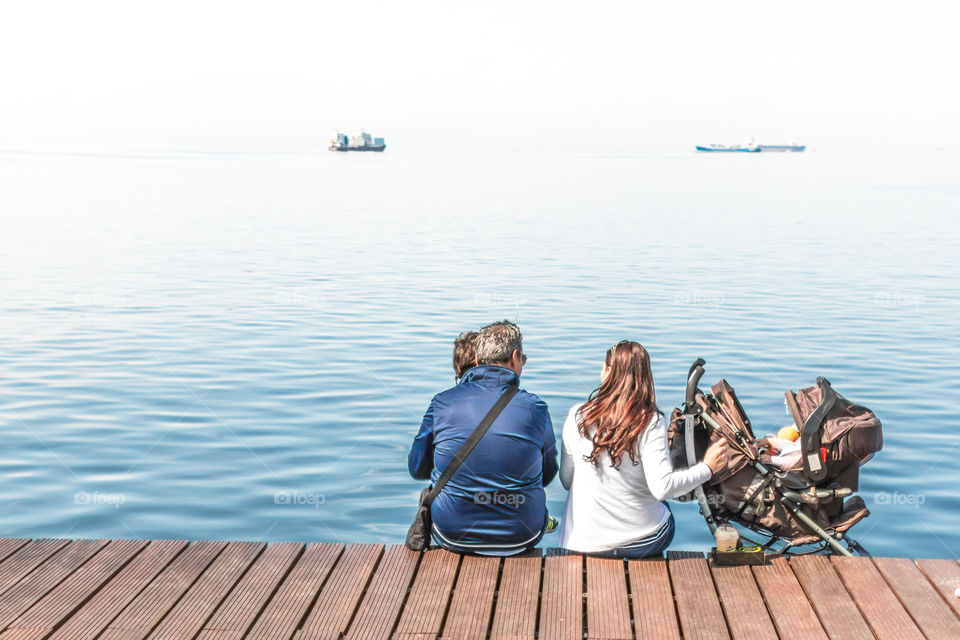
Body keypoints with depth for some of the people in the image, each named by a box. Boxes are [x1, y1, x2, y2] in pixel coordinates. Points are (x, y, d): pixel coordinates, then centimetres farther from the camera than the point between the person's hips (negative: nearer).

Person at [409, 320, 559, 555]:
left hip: (452, 537, 0)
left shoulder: (442, 403, -10)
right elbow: (548, 475, 4)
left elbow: (417, 469, 1)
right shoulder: (534, 408, -11)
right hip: (520, 539, 0)